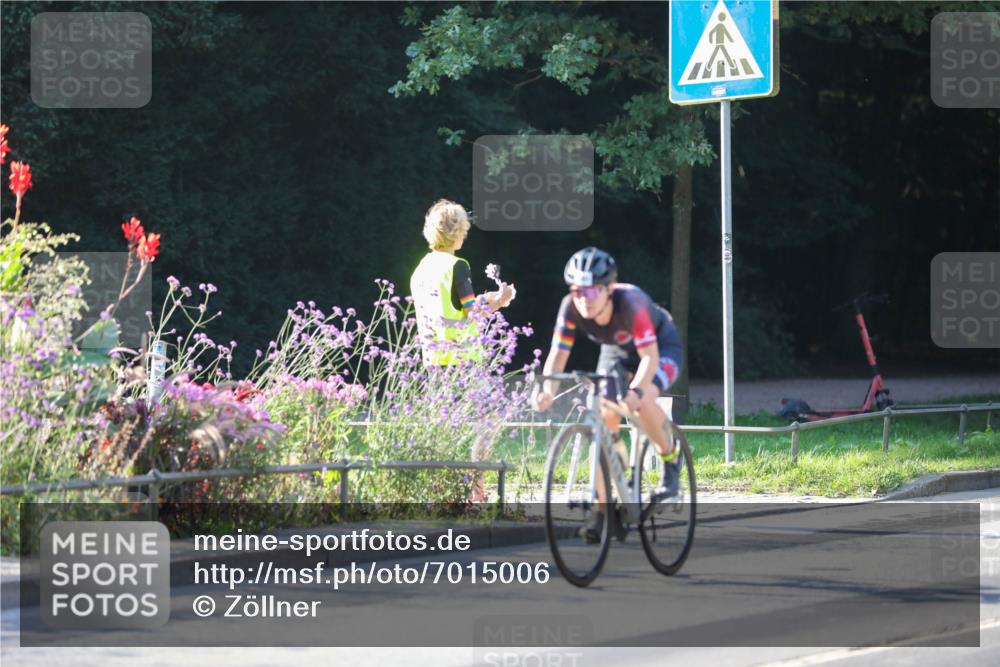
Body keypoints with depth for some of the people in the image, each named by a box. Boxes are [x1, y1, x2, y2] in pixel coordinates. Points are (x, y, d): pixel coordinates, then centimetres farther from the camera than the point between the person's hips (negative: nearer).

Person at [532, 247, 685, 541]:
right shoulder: (571, 307, -28)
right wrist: (546, 390, -45)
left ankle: (670, 458, -4)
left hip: (662, 345, -5)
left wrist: (636, 390, -59)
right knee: (604, 419, -12)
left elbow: (650, 356, -42)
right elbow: (558, 355, -27)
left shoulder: (630, 302, -39)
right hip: (616, 350, 5)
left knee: (642, 401, -33)